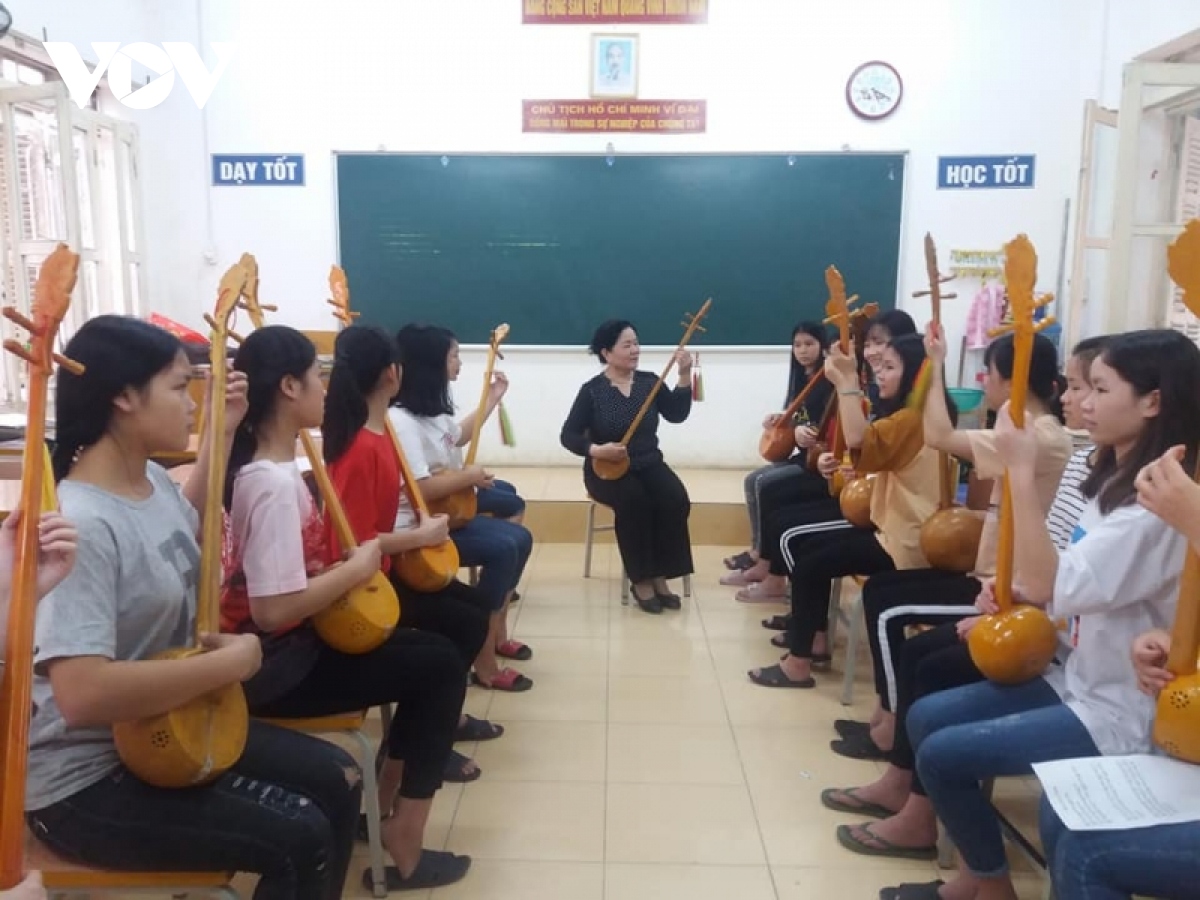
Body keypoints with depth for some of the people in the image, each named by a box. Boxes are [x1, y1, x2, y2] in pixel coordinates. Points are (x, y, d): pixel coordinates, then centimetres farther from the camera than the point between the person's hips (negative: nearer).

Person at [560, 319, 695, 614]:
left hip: (648, 463, 4)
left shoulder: (649, 381, 6)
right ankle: (641, 580, -21)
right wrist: (596, 450, -25)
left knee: (676, 500, -26)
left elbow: (676, 414, -6)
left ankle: (660, 577, -15)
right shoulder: (592, 390, -5)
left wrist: (684, 376, -14)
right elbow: (568, 435, -8)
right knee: (634, 500, -35)